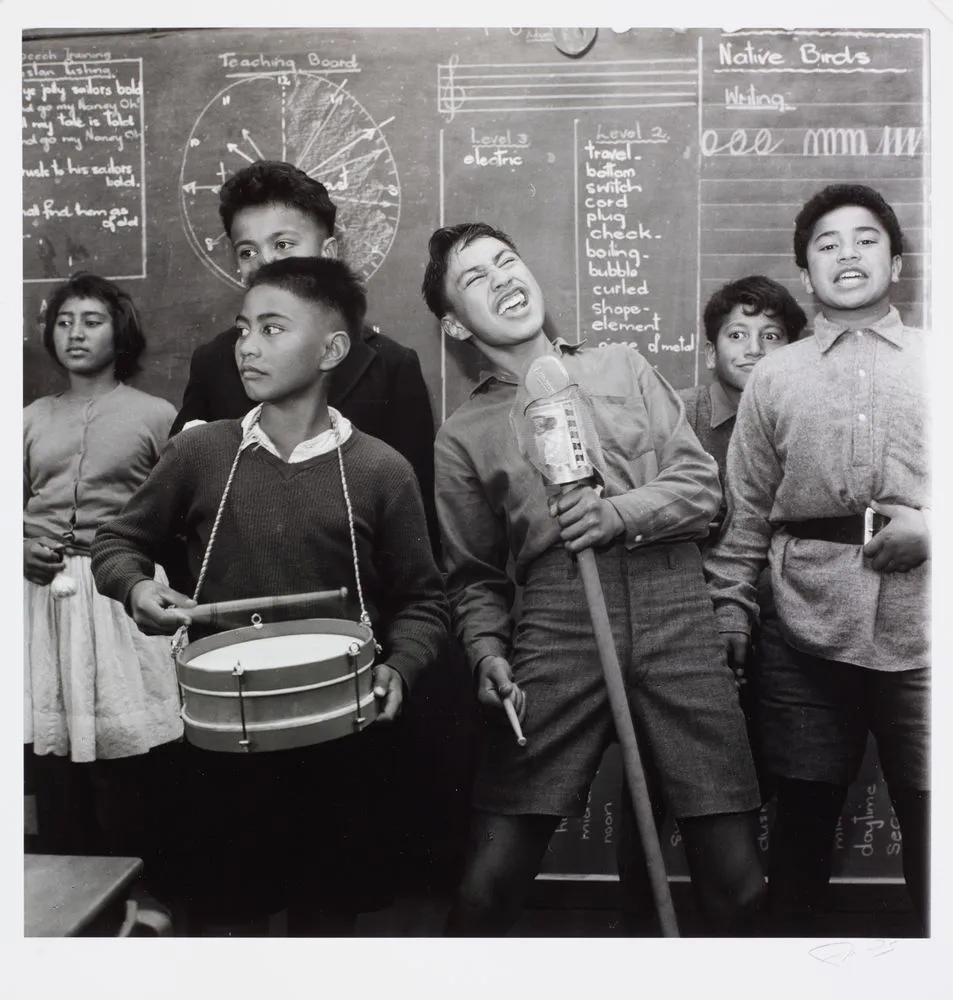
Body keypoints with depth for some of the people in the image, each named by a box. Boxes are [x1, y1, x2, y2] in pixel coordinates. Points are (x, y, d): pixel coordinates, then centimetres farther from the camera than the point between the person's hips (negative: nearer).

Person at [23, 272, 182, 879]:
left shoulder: (155, 415, 2)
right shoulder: (32, 419, 13)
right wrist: (23, 552, -2)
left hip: (122, 595, -3)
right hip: (43, 595, 4)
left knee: (124, 758, -1)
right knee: (50, 752, 6)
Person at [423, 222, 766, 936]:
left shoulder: (623, 367, 17)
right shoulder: (463, 436, 14)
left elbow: (702, 485, 10)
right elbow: (473, 575, 14)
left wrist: (620, 513, -7)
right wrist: (487, 652, -3)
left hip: (675, 615, 1)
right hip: (557, 628, 0)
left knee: (736, 883, 0)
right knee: (489, 882, -4)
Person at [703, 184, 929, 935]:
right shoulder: (772, 378, 10)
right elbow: (745, 513, 8)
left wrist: (930, 529, -10)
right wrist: (730, 614, 2)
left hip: (920, 636, 0)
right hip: (810, 637, 0)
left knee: (928, 817, 6)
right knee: (803, 815, 10)